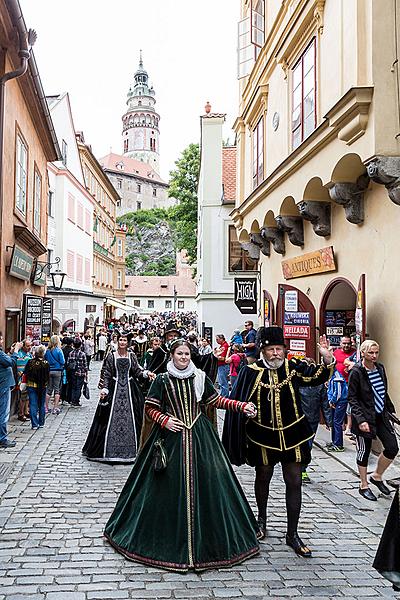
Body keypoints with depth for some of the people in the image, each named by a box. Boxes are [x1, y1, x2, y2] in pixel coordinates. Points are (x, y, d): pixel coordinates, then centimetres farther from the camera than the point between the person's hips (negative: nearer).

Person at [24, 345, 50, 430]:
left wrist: (26, 382, 14)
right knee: (42, 405, 14)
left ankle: (34, 424, -1)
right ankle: (41, 423, 19)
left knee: (33, 405, 3)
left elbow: (25, 373, -3)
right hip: (43, 386, 1)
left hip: (31, 386, -1)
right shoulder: (46, 363, -9)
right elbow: (48, 376, -2)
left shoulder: (30, 362, -11)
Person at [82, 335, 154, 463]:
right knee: (112, 418, -2)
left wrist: (146, 373, -16)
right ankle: (110, 449, 9)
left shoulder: (132, 356, 7)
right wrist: (105, 389, -10)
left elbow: (137, 371, 3)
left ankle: (130, 450, 10)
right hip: (114, 388, -1)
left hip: (130, 389, 2)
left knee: (130, 418, 1)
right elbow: (106, 374, 0)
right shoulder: (111, 356, 2)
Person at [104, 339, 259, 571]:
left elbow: (216, 400, 9)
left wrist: (241, 406, 0)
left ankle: (205, 538, 20)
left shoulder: (200, 377, 4)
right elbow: (150, 408, 3)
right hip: (171, 436, -2)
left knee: (205, 482, 3)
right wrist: (164, 420, -14)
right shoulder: (162, 380, -2)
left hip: (199, 436, 2)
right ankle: (170, 538, 19)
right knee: (170, 486, 1)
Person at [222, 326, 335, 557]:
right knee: (263, 477, 19)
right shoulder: (251, 372, -11)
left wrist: (327, 358, -37)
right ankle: (262, 518, 46)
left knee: (294, 483, 5)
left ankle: (292, 534, 20)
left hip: (292, 434, 1)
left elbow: (318, 376, -18)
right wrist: (240, 438, -6)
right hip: (263, 435, 0)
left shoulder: (294, 367, -7)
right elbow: (240, 404, -6)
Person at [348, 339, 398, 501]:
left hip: (381, 415, 6)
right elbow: (352, 398, -13)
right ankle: (364, 486, 23)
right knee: (364, 451, 6)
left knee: (392, 448, 1)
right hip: (365, 418, -6)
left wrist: (391, 410, 12)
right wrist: (360, 419, -20)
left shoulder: (380, 368, 5)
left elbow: (384, 393, 15)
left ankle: (377, 476, 25)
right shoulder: (356, 372, -13)